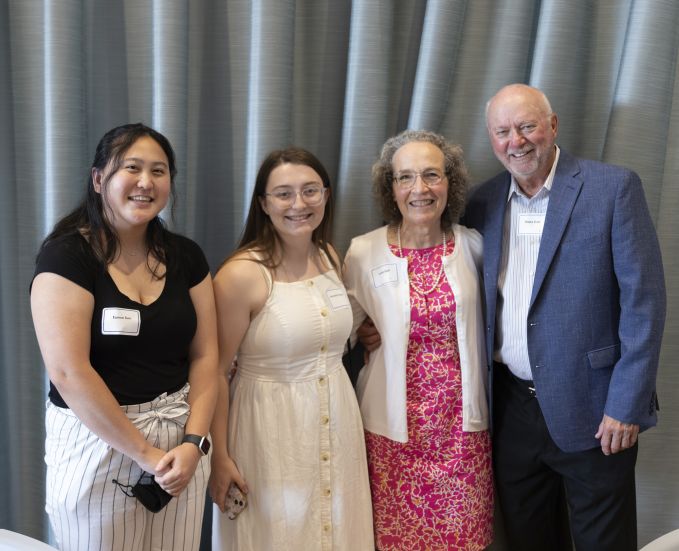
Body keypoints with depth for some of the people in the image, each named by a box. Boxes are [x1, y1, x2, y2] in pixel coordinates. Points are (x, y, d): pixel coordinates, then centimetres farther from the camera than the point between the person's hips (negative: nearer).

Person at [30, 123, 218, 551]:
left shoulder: (185, 256, 4)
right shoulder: (66, 255, -11)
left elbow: (205, 355, 3)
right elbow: (68, 372, -19)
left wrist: (194, 442, -9)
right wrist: (145, 452, -17)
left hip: (180, 436, 5)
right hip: (96, 440, -4)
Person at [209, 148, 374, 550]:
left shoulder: (330, 256, 1)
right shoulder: (242, 274, -19)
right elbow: (216, 372, -15)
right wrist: (219, 457, -13)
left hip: (336, 419, 6)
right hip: (272, 428, -6)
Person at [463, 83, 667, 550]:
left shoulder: (614, 188, -9)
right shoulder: (483, 202, 4)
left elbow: (643, 300, -11)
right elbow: (482, 302, 9)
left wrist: (626, 405, -14)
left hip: (592, 407, -4)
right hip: (512, 405, 4)